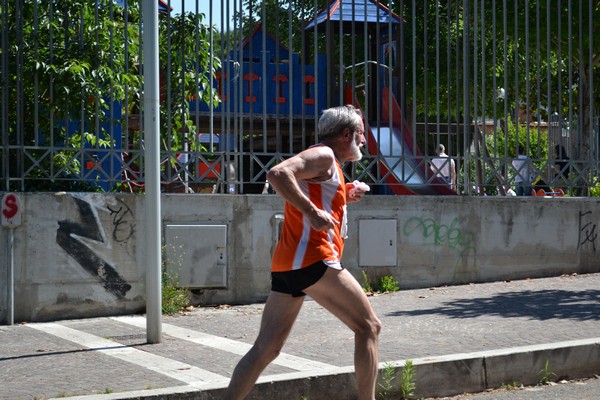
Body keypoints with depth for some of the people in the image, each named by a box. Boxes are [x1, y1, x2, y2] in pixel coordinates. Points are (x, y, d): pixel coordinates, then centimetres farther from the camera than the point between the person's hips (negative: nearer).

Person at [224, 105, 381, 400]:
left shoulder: (327, 163, 25)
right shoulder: (324, 155, -5)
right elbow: (278, 173, -22)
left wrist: (344, 196, 24)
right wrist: (313, 213, -25)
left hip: (285, 264, 9)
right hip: (312, 259, -9)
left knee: (265, 349, 5)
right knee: (368, 327, 1)